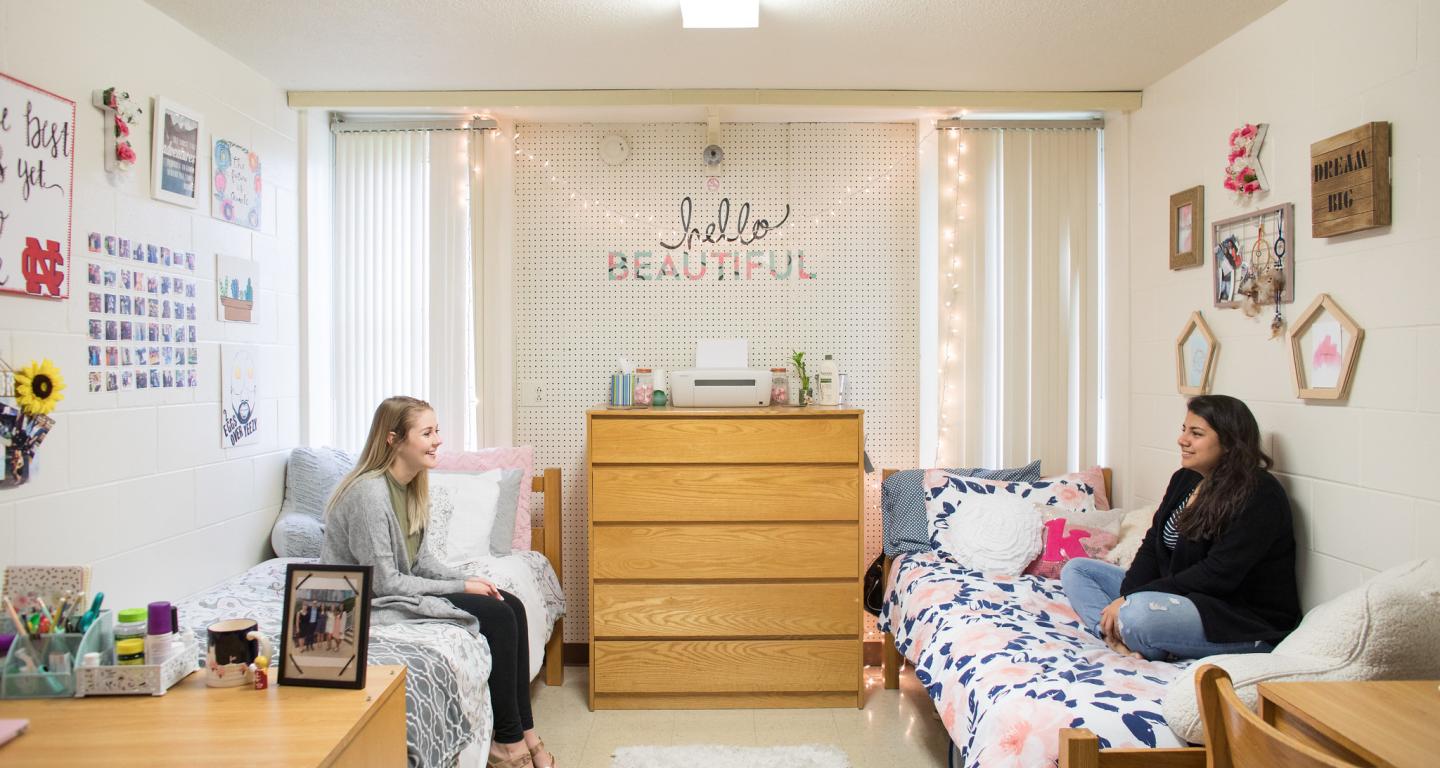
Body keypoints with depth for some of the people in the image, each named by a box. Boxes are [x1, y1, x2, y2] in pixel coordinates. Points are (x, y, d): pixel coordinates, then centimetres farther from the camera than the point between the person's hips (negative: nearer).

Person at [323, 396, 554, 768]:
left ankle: (524, 734, 0)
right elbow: (384, 582, -22)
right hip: (371, 602, -9)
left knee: (511, 606, -5)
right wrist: (459, 588, -16)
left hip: (399, 587, 9)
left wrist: (467, 579, -4)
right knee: (496, 616, -17)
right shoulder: (370, 492, -23)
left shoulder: (410, 486, 5)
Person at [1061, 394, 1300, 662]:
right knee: (1075, 569, 4)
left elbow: (1218, 574, -24)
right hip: (1186, 597, 9)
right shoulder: (1184, 479, 9)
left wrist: (1131, 600, -24)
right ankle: (1124, 639, -18)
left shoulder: (1259, 495, -16)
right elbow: (1153, 546, 7)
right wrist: (1126, 598, -12)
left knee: (1141, 614, -39)